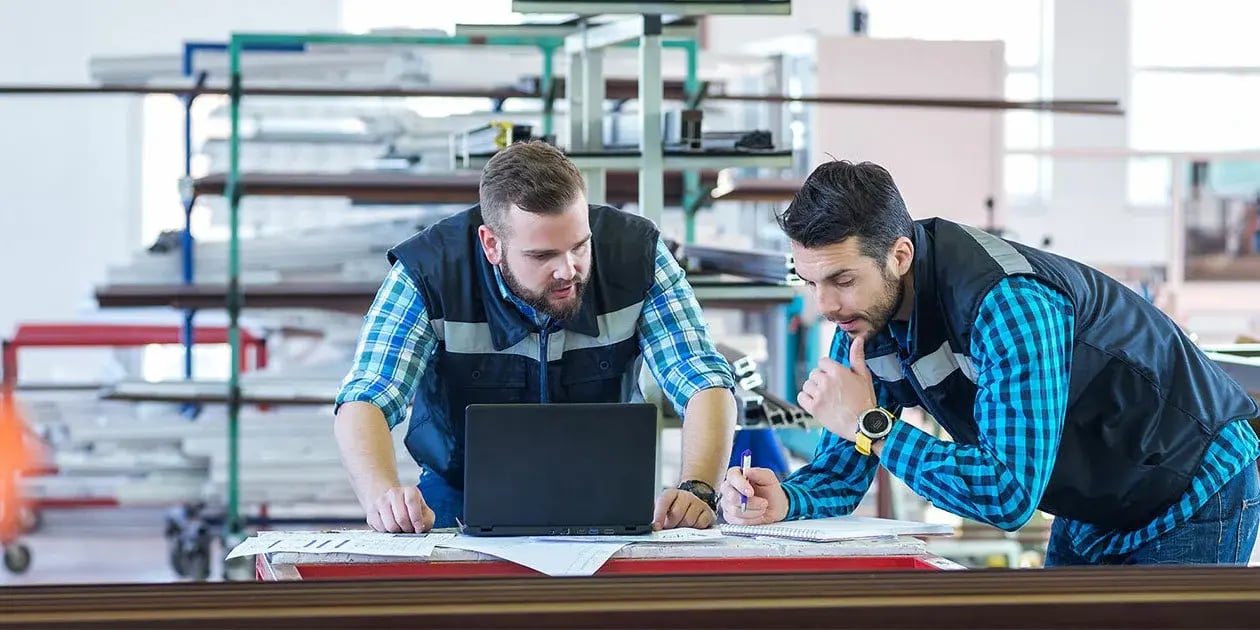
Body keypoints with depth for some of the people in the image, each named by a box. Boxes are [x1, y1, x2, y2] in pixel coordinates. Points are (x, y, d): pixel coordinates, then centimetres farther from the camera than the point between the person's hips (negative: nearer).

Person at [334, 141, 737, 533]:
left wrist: (697, 490, -35)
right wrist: (383, 496, -45)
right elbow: (364, 403, -22)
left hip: (599, 500, 1)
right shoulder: (428, 274, -18)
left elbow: (706, 383, -15)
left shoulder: (636, 253, -13)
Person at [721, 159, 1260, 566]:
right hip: (1089, 514, 8)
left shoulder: (1010, 305, -36)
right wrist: (783, 502, -26)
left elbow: (1011, 497, -40)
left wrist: (871, 425, -35)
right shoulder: (864, 314, -10)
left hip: (1192, 498, -7)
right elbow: (842, 468, -3)